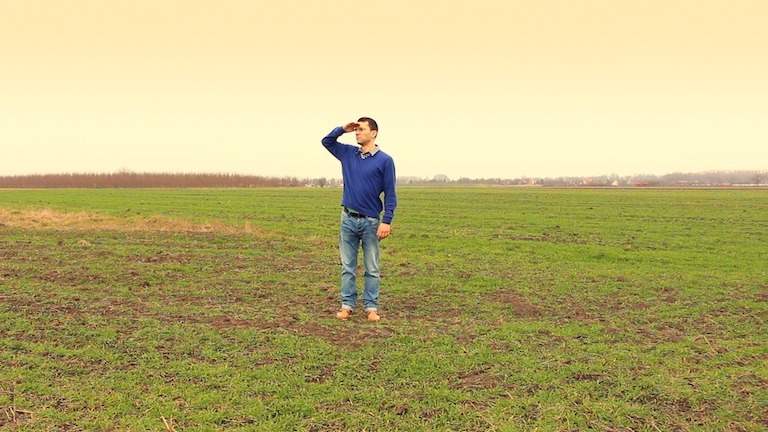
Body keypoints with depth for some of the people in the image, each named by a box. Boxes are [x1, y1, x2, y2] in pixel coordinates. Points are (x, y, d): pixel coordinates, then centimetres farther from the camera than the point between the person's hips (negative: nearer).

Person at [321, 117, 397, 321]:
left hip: (371, 221, -3)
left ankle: (371, 307, 11)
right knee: (347, 266, 7)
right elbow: (327, 141, 21)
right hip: (348, 219, 4)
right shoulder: (348, 153, 8)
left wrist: (386, 221, -13)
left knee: (372, 269, 4)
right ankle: (347, 305, 14)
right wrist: (342, 129, 3)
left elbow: (390, 194, -6)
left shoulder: (385, 160, -5)